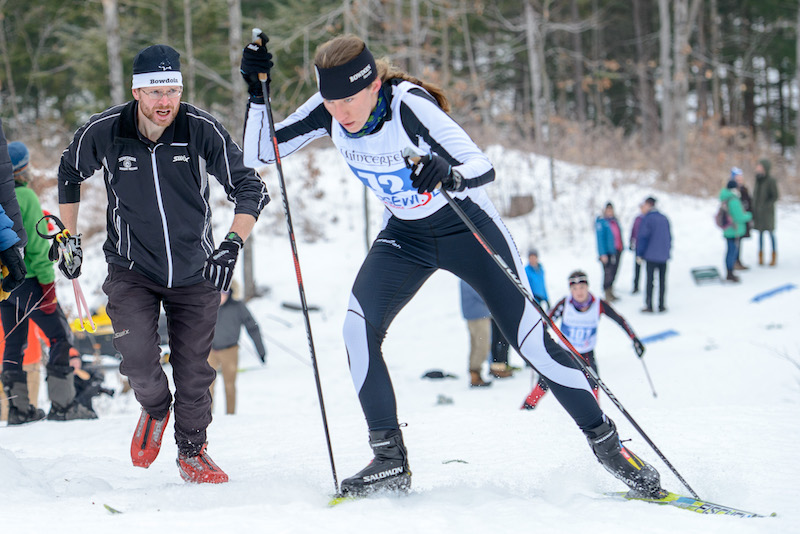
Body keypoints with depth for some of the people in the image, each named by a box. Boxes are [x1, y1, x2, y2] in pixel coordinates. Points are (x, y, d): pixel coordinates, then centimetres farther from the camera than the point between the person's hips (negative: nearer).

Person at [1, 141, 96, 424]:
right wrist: (47, 283, -13)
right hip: (25, 279, -7)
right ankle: (63, 404, -6)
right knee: (59, 337, -2)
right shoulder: (25, 197, -13)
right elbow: (36, 244, -15)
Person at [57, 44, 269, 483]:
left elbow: (249, 189, -10)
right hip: (132, 270, 0)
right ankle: (155, 408, 15)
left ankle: (192, 451, 28)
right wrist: (68, 238, 10)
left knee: (193, 371, 4)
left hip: (195, 273, 0)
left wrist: (232, 244, -24)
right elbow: (70, 174, 9)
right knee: (138, 356, -19)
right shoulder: (103, 132, -12)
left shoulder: (202, 130, -16)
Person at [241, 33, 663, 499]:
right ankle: (390, 460, -8)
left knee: (530, 338, -8)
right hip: (404, 236, 5)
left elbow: (484, 168, -36)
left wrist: (449, 175, -57)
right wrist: (259, 93, -23)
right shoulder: (328, 112, -15)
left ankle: (607, 442, 8)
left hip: (467, 228, -5)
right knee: (359, 328, -17)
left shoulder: (408, 106, -31)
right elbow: (259, 154, -8)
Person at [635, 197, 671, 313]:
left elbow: (642, 237, -10)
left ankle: (649, 305, 0)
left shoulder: (647, 219, -9)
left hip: (651, 255, -5)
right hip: (664, 256, 5)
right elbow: (669, 237, 15)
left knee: (649, 280, 1)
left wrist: (639, 254, -4)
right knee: (662, 281, 8)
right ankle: (662, 305, 8)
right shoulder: (664, 218, 8)